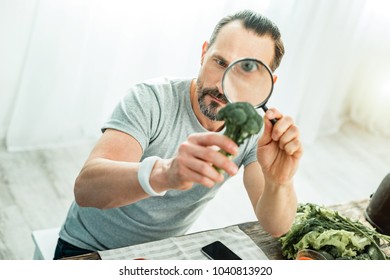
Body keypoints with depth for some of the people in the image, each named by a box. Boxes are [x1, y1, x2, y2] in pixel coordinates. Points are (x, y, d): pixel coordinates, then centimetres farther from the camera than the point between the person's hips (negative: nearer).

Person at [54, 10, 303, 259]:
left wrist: (278, 182, -42)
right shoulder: (151, 99, -23)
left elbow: (276, 228, -20)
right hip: (88, 249, -3)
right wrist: (165, 173, -56)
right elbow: (86, 187, -37)